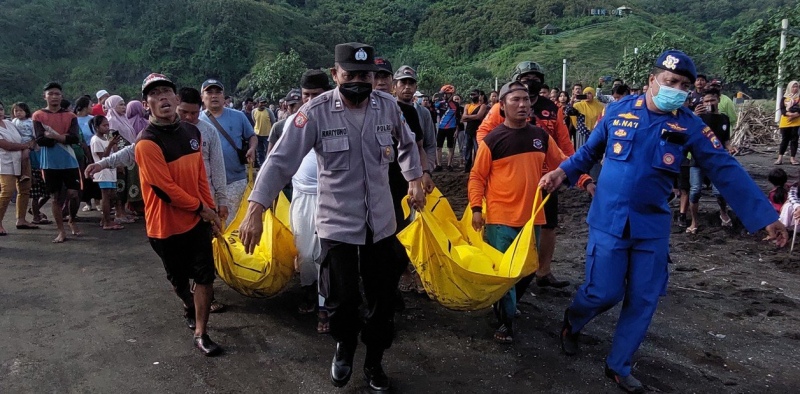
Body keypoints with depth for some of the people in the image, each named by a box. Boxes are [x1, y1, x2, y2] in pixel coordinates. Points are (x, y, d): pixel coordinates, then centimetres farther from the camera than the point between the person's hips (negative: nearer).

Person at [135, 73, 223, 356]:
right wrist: (201, 208, -13)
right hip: (166, 224, -4)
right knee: (179, 278, 16)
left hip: (197, 219, 5)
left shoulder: (192, 132, 3)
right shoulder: (147, 142, -20)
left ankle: (200, 334, 14)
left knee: (205, 276, 2)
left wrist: (210, 209, 9)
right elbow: (165, 188, -22)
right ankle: (190, 308, 47)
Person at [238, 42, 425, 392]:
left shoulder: (387, 106, -4)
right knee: (342, 300, 7)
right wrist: (255, 210, -25)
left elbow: (406, 144, 17)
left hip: (381, 222, 3)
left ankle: (374, 361, 36)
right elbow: (281, 161, -18)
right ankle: (344, 350, 40)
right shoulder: (316, 111, -16)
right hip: (337, 224, -3)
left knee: (382, 297, 13)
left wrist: (414, 180, 17)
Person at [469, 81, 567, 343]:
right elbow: (477, 177, -5)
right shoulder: (492, 140, -8)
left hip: (532, 217, 5)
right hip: (500, 219, -4)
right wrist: (476, 208, -13)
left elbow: (562, 165, 13)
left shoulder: (541, 136, 4)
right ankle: (506, 321, 16)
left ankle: (511, 303, 41)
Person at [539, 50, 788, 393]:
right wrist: (563, 172, -7)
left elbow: (725, 171, -4)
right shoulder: (618, 110, -4)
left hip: (652, 227, 2)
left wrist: (765, 216, -5)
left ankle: (619, 365, 26)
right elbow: (590, 151, 9)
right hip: (609, 220, -2)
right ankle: (572, 322, 33)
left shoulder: (690, 126, -4)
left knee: (643, 301, 7)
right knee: (604, 292, -2)